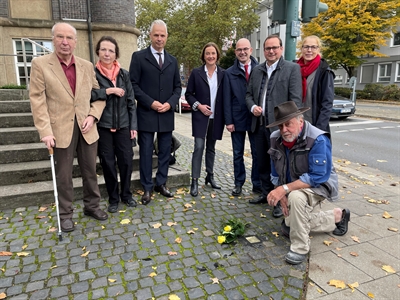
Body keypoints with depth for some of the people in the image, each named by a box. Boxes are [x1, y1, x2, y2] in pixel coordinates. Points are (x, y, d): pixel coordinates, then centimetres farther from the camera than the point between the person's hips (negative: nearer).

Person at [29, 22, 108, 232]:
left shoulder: (87, 66, 8)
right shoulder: (40, 64, -2)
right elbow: (37, 100, -7)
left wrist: (93, 116, -5)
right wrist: (45, 131, -14)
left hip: (86, 127, 3)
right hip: (61, 129, -3)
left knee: (90, 171, 13)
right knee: (64, 175, 7)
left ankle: (92, 205, 30)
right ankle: (65, 214, 23)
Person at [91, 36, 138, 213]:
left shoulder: (124, 74, 6)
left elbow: (131, 101, 6)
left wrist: (133, 125, 1)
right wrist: (108, 91, -19)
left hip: (123, 125, 2)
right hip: (103, 126, -2)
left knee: (126, 160, 4)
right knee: (108, 163, 5)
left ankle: (126, 194, 24)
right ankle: (113, 198, 21)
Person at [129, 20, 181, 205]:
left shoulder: (172, 61, 13)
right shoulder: (139, 57, 0)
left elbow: (177, 87, 12)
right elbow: (133, 84, -5)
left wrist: (170, 103, -6)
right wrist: (151, 103, -14)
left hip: (167, 114, 4)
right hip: (146, 114, -4)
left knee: (165, 151, 9)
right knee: (146, 151, 2)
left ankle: (161, 184, 22)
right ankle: (147, 188, 13)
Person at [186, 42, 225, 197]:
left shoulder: (223, 74, 5)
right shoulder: (196, 72, 0)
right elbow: (188, 94, 2)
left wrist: (225, 117, -1)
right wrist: (198, 105, -13)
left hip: (216, 117, 3)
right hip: (200, 116, -2)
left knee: (211, 148, 13)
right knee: (199, 147, -8)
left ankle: (210, 176, 27)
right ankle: (194, 181, -2)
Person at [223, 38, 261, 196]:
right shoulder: (229, 73, 3)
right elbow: (227, 99, 1)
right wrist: (228, 121, -4)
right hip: (237, 119, 1)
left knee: (257, 153, 7)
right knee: (238, 153, 10)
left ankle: (257, 183, 20)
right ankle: (238, 183, 23)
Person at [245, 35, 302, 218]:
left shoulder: (292, 68, -3)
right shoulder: (256, 70, 14)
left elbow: (296, 99, -9)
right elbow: (249, 94, 17)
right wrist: (252, 107, -4)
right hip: (259, 124, 6)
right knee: (262, 163, 15)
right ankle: (266, 194, 32)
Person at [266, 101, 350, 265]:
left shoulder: (318, 140, -30)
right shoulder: (276, 139, -12)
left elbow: (318, 176, -34)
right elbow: (275, 173, -2)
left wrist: (285, 189, -39)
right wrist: (281, 196, -14)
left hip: (318, 184, -7)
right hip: (293, 186, 7)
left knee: (296, 197, -40)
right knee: (289, 227, 16)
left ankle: (300, 248, -19)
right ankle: (337, 216, 32)